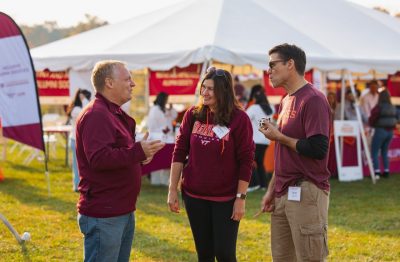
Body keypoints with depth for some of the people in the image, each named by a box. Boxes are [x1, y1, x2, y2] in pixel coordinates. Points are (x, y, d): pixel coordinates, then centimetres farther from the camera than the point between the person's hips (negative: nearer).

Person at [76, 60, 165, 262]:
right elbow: (98, 158, -27)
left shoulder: (117, 114, 19)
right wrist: (138, 152, -26)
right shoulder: (95, 115, -16)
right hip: (103, 216, -11)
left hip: (124, 211, 11)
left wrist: (140, 155, 10)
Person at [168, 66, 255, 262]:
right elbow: (179, 153, 4)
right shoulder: (193, 115, 1)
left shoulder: (239, 119, -10)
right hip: (194, 196, 3)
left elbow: (246, 161, -9)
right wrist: (172, 189, 1)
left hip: (225, 198, -3)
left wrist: (241, 198, -10)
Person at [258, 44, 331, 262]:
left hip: (306, 194, -9)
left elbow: (318, 149, -21)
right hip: (283, 193, 9)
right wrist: (271, 190, 18)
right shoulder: (286, 101, 17)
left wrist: (279, 137, -11)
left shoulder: (313, 99, -12)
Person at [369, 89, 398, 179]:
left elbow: (372, 119, -13)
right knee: (384, 152, 19)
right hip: (390, 132, 7)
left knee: (374, 152, 1)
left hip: (380, 131, -7)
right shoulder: (393, 108, 5)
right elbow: (395, 120, 10)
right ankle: (386, 171, 17)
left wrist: (372, 124, 8)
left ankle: (377, 172, -8)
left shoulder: (379, 107, -14)